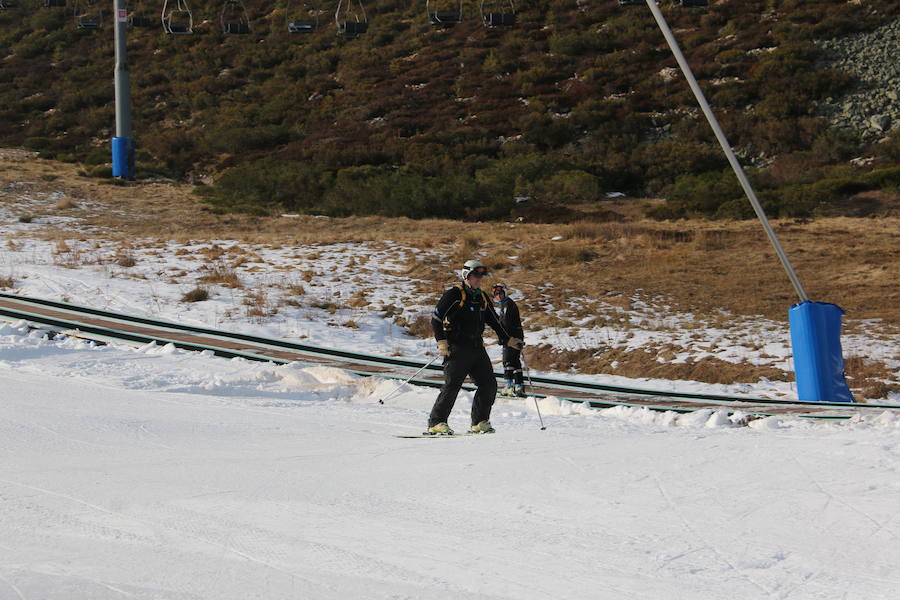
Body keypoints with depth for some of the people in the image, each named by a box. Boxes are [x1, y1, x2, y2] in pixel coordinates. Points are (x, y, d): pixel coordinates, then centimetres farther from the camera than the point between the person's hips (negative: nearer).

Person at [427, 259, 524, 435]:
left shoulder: (482, 297, 17)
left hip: (477, 348, 7)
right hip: (457, 348, -7)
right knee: (451, 386, -13)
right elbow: (436, 318, -8)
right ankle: (436, 423, -9)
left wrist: (508, 339, 25)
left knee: (489, 384, 3)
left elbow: (494, 321, 28)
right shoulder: (454, 294, -5)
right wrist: (441, 341, -16)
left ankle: (479, 423, 12)